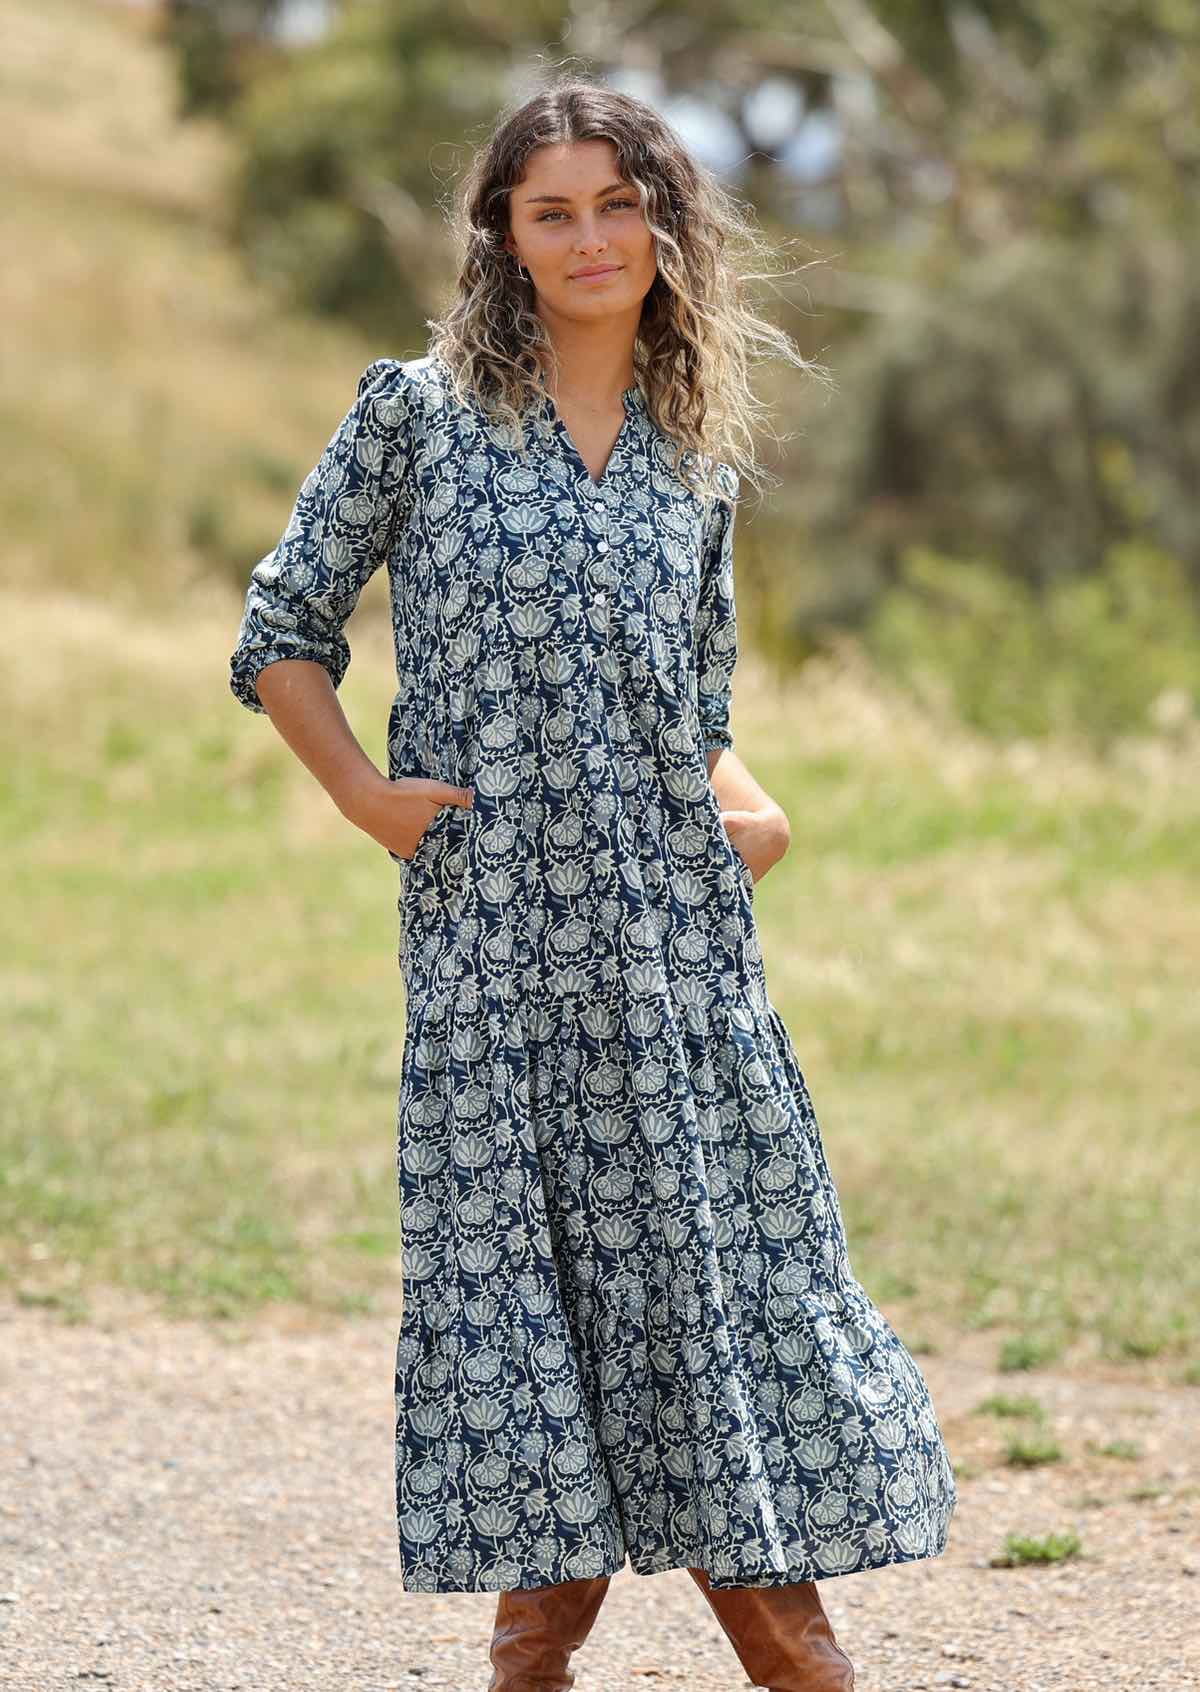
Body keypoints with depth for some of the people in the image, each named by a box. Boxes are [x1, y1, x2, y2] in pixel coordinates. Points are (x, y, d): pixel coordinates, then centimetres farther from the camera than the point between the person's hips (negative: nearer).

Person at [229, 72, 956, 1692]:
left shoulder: (699, 457, 13)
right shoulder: (420, 409, 3)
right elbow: (284, 634, 6)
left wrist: (751, 807, 4)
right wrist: (365, 796, -6)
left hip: (674, 922, 3)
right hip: (490, 919, -2)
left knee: (718, 1242, 1)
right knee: (507, 1247, 0)